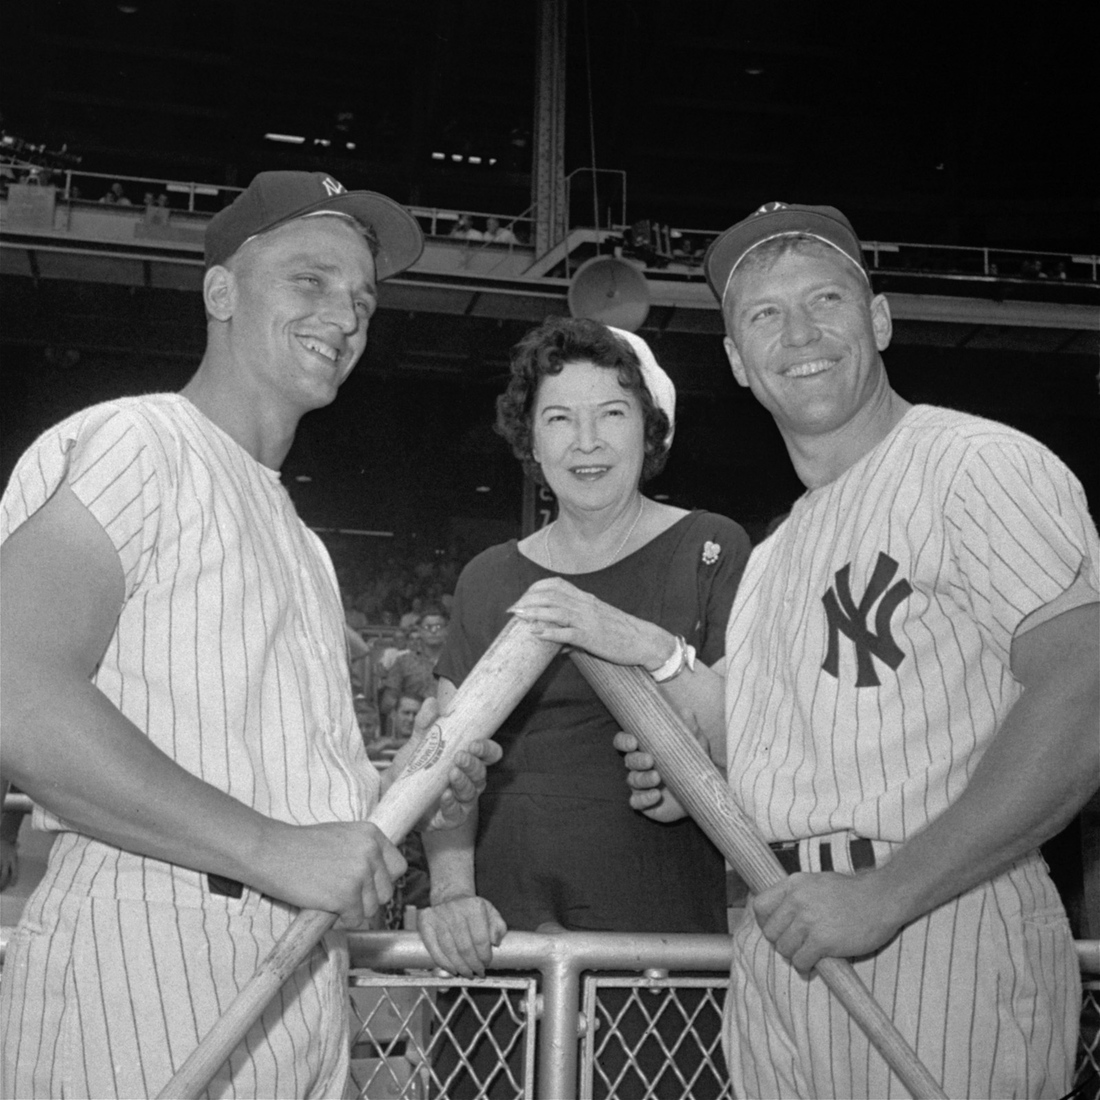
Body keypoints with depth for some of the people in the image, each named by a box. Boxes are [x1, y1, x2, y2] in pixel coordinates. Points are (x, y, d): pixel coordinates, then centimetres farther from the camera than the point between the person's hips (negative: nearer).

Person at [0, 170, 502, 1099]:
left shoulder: (292, 532, 22)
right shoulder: (130, 444, -7)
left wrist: (396, 791, 6)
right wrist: (273, 847, -23)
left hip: (302, 981, 9)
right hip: (144, 960, -8)